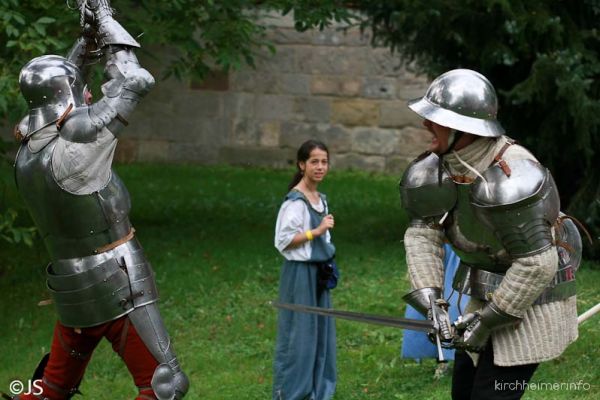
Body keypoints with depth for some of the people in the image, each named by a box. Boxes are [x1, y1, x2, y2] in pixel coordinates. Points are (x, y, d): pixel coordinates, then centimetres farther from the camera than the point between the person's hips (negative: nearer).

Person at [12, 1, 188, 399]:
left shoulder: (27, 153, 2)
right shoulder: (74, 144, -21)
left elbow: (60, 94, 20)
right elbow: (135, 83, -17)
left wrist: (88, 39, 12)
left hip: (74, 287, 8)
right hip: (117, 289, -8)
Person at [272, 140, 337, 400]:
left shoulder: (320, 199, 10)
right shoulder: (295, 201, -15)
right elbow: (283, 241, -18)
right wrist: (316, 231, -21)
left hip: (318, 271, 8)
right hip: (300, 271, -8)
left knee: (321, 330, 11)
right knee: (299, 332, -3)